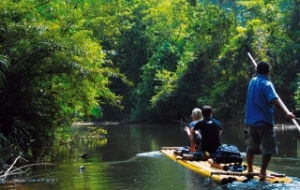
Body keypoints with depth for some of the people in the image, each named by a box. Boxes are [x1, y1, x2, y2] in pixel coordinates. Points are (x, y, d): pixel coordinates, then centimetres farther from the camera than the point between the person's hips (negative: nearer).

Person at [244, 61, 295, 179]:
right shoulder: (267, 84, -15)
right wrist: (286, 113, -36)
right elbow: (274, 100, -29)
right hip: (264, 121, -8)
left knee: (252, 146, 17)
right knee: (268, 148, -4)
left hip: (251, 120, 8)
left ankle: (250, 170, 25)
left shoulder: (252, 81, 8)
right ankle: (263, 173, -8)